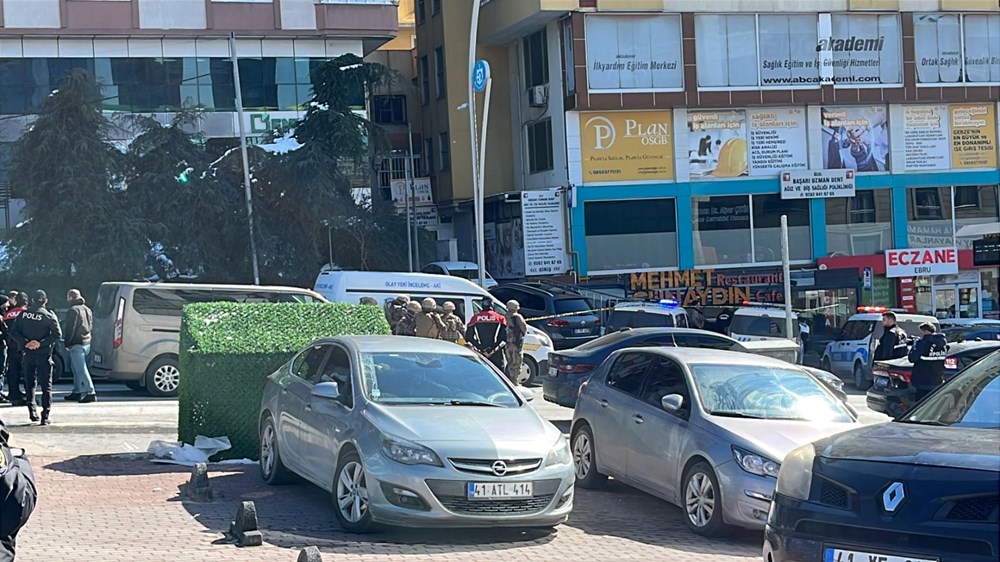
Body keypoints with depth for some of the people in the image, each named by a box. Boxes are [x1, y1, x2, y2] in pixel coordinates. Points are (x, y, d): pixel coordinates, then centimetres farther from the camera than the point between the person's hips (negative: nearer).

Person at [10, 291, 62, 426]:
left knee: (29, 383, 15)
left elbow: (13, 332, -3)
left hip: (28, 354, 2)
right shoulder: (49, 316, -6)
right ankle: (45, 415, -6)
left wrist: (25, 343, -8)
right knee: (46, 385, 2)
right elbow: (57, 335, -15)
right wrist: (41, 343, -14)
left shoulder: (23, 314, 3)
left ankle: (31, 409, 3)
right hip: (43, 354, -2)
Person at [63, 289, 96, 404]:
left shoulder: (73, 310, -13)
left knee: (81, 369, -10)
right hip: (87, 343, 9)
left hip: (77, 344, -9)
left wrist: (67, 343, -9)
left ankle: (90, 393, -16)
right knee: (76, 368, 19)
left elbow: (70, 329, -15)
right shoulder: (87, 310, 15)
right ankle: (77, 392, 23)